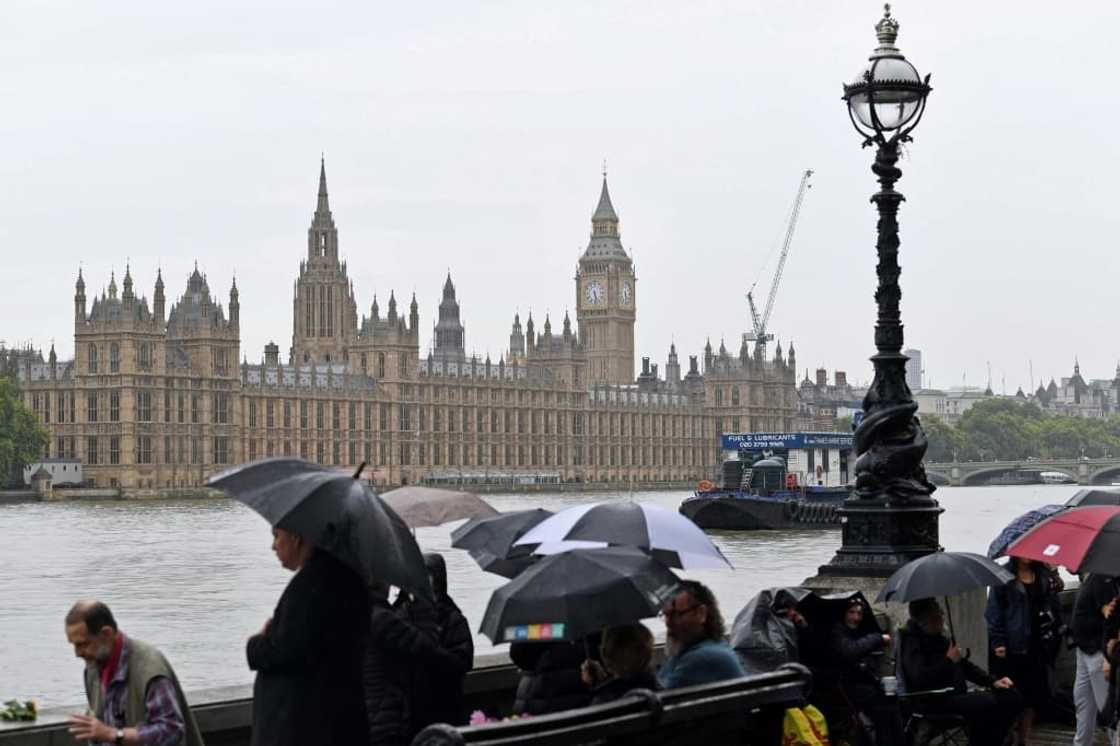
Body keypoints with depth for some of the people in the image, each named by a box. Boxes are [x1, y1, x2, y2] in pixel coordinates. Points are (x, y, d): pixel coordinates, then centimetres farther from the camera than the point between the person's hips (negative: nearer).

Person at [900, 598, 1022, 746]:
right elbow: (919, 678, -28)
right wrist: (949, 661, -17)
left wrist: (993, 682, 11)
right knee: (986, 703, -32)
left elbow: (966, 666, 25)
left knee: (1012, 697, 0)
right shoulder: (912, 642, -12)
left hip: (957, 694, 9)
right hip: (934, 701, -9)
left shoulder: (940, 639, 16)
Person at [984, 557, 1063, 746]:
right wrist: (997, 641, -13)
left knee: (1032, 696, 8)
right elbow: (993, 611, -6)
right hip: (1010, 648, -4)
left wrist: (1055, 634, 3)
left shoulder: (1044, 577, 10)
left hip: (1037, 646, 4)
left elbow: (1055, 607, 13)